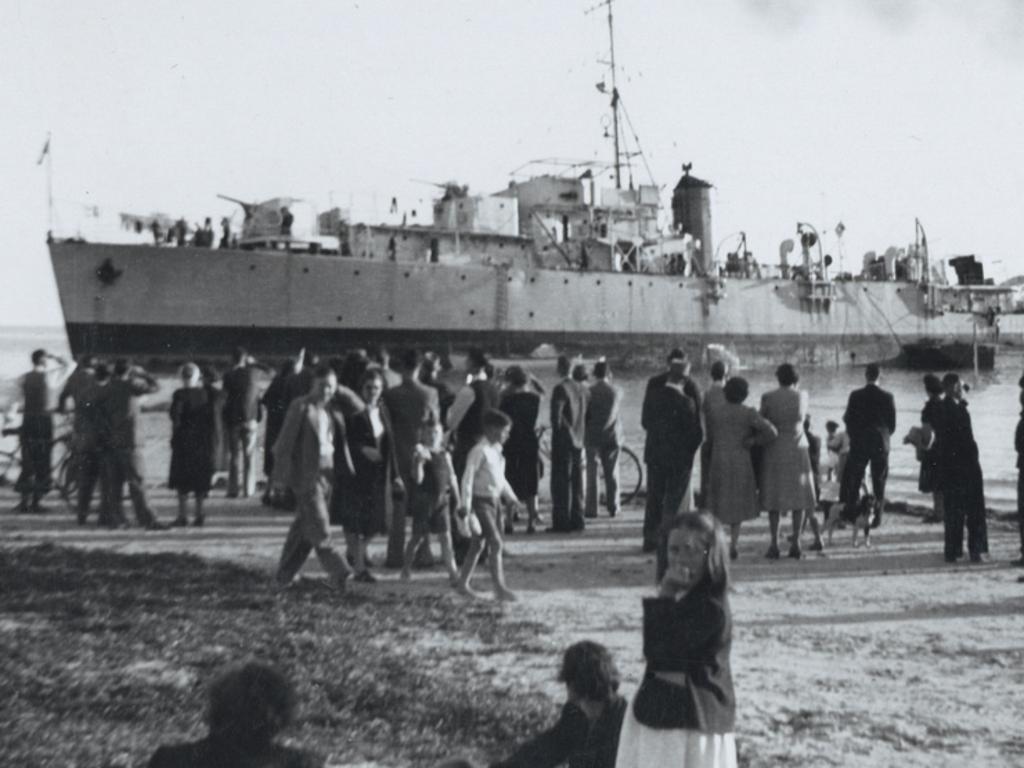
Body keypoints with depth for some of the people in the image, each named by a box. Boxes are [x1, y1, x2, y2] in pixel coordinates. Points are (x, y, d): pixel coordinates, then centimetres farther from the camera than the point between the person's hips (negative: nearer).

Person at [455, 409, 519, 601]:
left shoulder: (497, 450, 11)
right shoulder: (479, 451, -15)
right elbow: (468, 478, -17)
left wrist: (510, 496, 19)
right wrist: (466, 506, -21)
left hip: (495, 500, 9)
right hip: (481, 501, -9)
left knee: (478, 544, 13)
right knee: (495, 542, -13)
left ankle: (463, 584, 22)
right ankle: (499, 587, -9)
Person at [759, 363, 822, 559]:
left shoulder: (768, 397, -6)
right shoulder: (802, 396, -3)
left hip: (774, 450, 0)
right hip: (797, 449, 1)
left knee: (774, 499, 6)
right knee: (799, 497, 7)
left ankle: (774, 545, 2)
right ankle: (795, 543, 4)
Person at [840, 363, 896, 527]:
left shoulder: (856, 396, -7)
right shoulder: (887, 397, -5)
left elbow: (848, 419, -2)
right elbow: (892, 423, 0)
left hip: (859, 444, -1)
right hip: (881, 444, 1)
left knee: (853, 481, 7)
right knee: (879, 483, 7)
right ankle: (876, 517, 7)